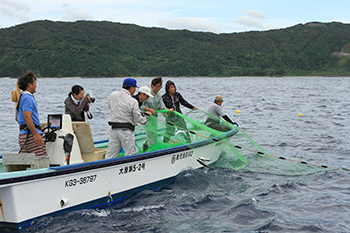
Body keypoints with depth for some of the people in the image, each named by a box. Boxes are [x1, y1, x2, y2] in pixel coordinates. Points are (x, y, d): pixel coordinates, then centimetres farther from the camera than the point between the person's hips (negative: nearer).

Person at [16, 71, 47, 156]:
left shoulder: (21, 98, 19)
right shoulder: (28, 98, -13)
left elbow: (17, 118, 25)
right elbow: (27, 117, -23)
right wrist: (36, 134, -26)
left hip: (23, 133, 10)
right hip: (31, 134, -10)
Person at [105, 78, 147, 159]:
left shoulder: (113, 95, 3)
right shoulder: (133, 102, -12)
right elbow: (138, 118, -7)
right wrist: (144, 120, 14)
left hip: (113, 129, 5)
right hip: (126, 130, -5)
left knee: (110, 155, 11)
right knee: (130, 155, 3)